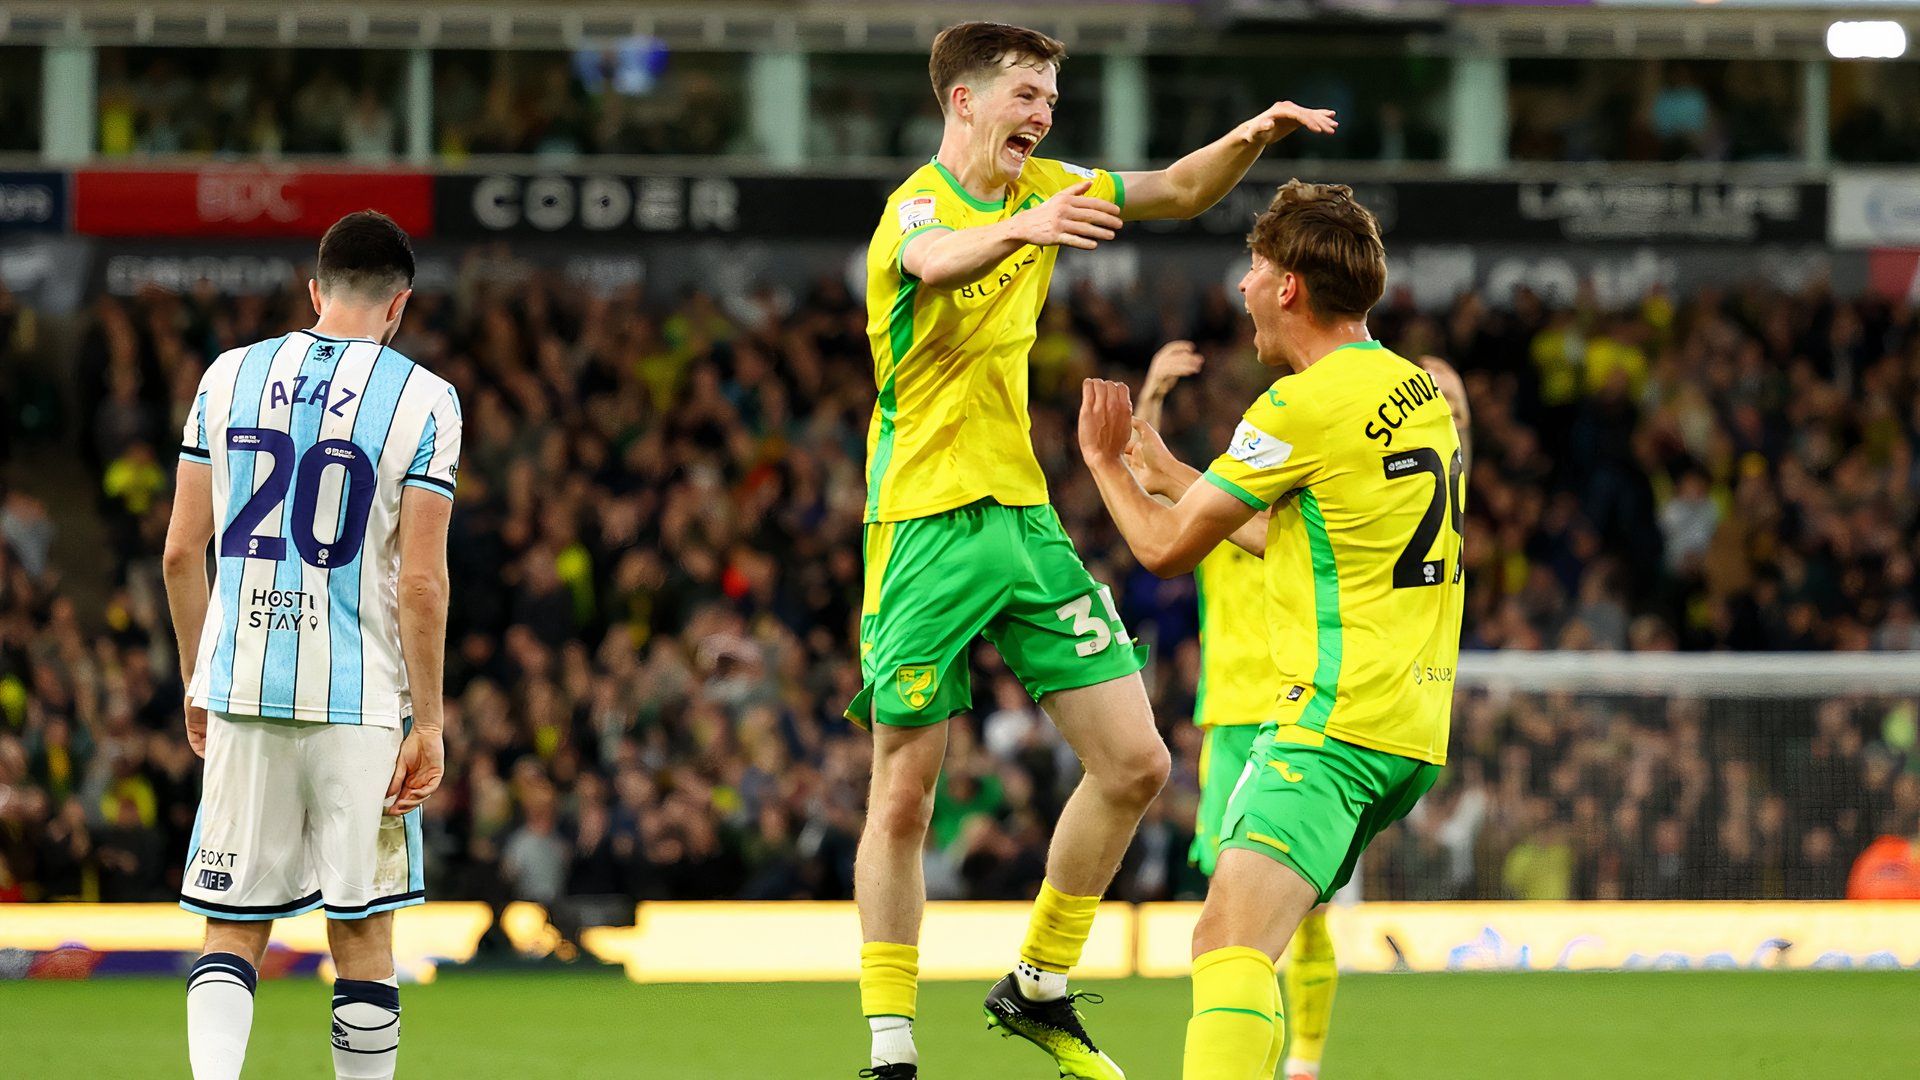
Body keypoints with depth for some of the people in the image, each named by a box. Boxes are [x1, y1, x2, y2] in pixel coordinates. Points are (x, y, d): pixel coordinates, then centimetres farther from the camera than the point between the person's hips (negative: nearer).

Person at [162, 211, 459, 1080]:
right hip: (362, 700, -2)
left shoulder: (230, 378, 6)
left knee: (232, 933, 5)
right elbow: (421, 580, -8)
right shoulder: (421, 400, -4)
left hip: (241, 689, 2)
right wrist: (429, 724, -4)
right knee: (363, 934, 7)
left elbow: (182, 552, 7)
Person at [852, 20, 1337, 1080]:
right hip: (927, 525, -7)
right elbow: (934, 259, -39)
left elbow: (1179, 191, 19)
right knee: (903, 795, -4)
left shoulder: (1039, 188, 8)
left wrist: (1251, 136, -2)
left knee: (1134, 765, 1)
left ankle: (1038, 989, 18)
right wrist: (1020, 228, -60)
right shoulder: (917, 204, -14)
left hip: (1022, 514, 7)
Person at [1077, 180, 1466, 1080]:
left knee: (1228, 940, -27)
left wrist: (1104, 463, 17)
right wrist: (1164, 470, 40)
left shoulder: (1304, 406, -12)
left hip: (1334, 723, -10)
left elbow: (1167, 548, -2)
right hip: (1415, 727, 10)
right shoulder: (1419, 390, 17)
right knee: (1233, 940, 24)